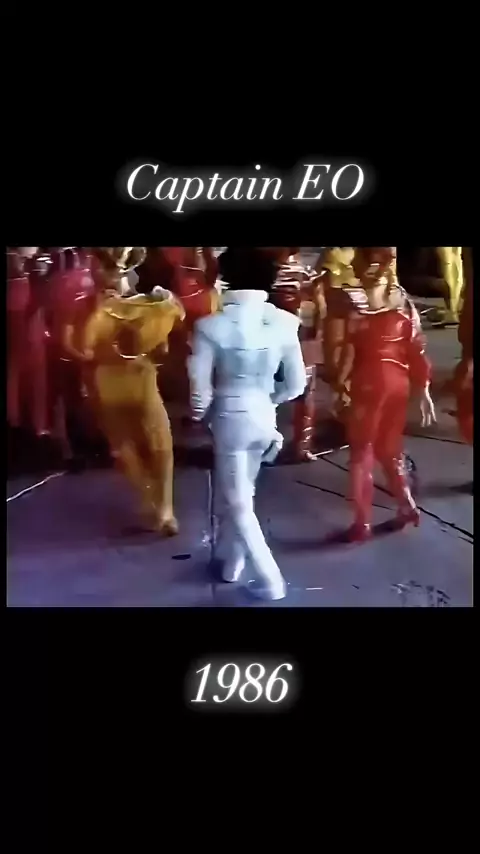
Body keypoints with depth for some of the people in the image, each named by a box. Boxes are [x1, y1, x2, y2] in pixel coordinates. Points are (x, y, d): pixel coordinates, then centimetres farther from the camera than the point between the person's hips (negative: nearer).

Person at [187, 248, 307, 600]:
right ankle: (233, 561, 38)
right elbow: (295, 385, -4)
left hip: (229, 417, -4)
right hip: (264, 416, 4)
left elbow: (200, 388, -12)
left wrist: (200, 414, 10)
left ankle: (271, 579, 9)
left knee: (238, 502, 9)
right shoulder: (283, 322, -9)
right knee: (240, 493, 24)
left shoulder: (211, 326, -17)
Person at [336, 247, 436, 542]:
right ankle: (407, 505, 26)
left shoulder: (356, 302, -13)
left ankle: (363, 523, 11)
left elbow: (349, 350, -14)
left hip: (369, 382, -5)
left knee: (362, 451, 7)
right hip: (398, 381, 5)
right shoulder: (403, 300, 1)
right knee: (389, 446, 23)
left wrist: (340, 381, -1)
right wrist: (424, 390, 8)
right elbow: (417, 348, 2)